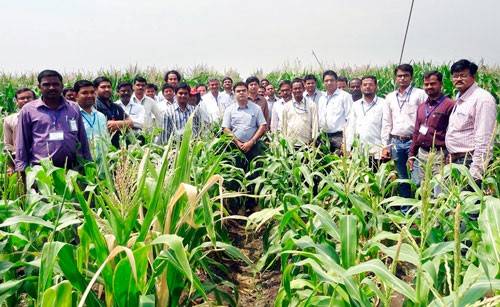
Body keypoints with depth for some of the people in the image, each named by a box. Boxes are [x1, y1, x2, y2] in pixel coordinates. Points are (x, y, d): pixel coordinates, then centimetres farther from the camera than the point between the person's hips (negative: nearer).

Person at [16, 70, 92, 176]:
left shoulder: (74, 108, 15)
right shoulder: (28, 110, 9)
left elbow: (83, 141, 17)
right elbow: (22, 144, 11)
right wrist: (23, 171, 5)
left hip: (73, 167, 2)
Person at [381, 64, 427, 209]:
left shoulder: (420, 94, 2)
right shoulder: (390, 97, 14)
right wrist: (385, 145, 10)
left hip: (414, 141, -4)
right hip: (396, 142, 4)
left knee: (418, 180, -9)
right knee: (402, 180, 12)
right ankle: (405, 212, 23)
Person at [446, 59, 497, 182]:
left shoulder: (482, 99, -14)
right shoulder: (460, 99, 16)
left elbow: (484, 140, -20)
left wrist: (475, 173, -23)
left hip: (470, 163, -9)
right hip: (456, 161, 9)